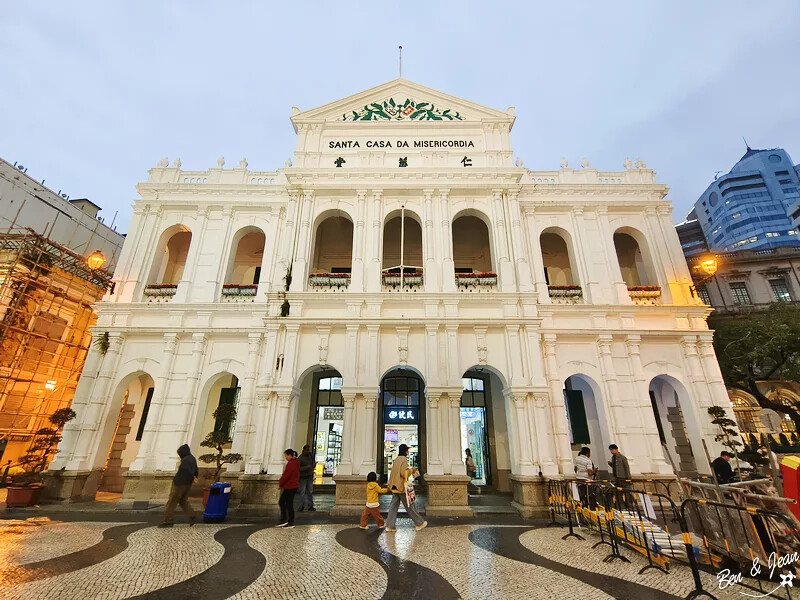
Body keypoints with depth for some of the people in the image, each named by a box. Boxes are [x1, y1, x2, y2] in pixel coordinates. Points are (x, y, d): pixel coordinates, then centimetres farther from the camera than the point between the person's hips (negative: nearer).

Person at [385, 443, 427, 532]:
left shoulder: (396, 460, 12)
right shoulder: (404, 459, -15)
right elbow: (404, 473, -23)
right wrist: (411, 470, -8)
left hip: (395, 487, 8)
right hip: (402, 487, -8)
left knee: (393, 506, 8)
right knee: (409, 506, 4)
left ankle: (389, 526, 8)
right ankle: (419, 524, 16)